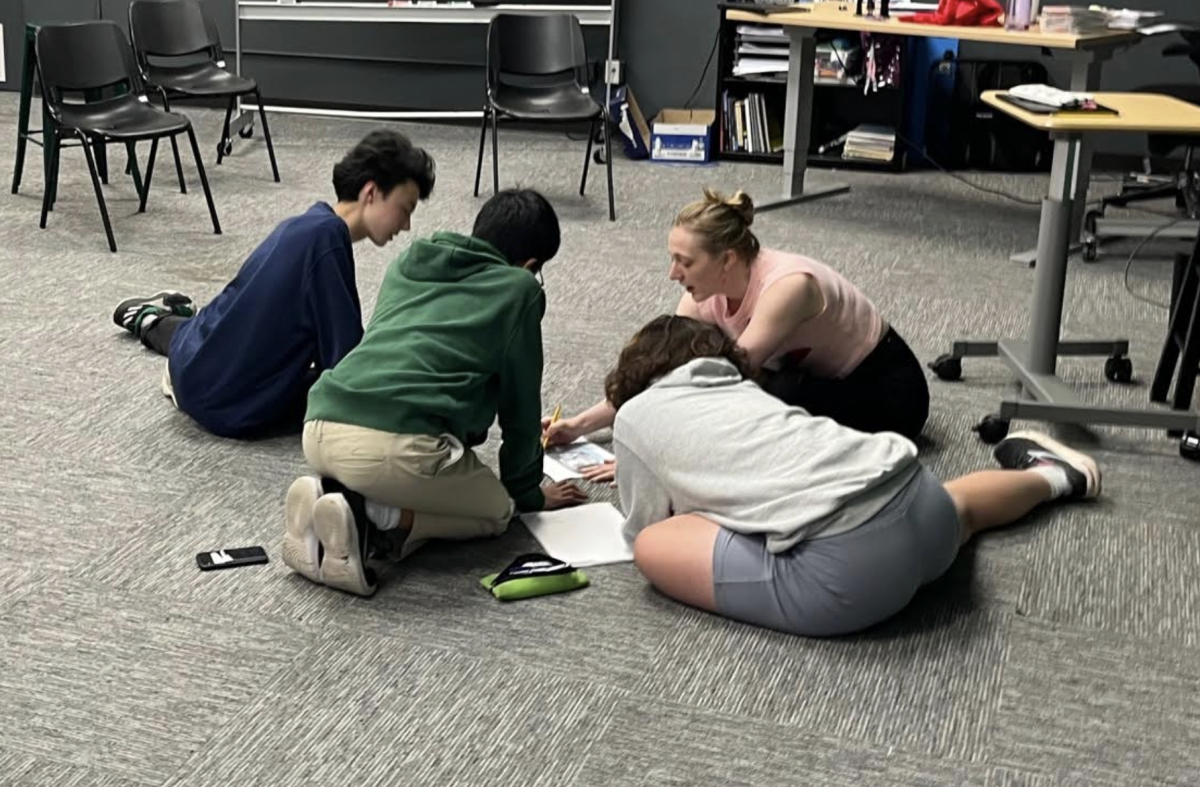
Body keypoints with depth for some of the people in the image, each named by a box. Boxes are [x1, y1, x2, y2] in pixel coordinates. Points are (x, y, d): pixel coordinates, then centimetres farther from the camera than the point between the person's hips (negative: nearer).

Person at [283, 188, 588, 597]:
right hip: (398, 444, -6)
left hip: (320, 429, 7)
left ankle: (328, 494, 5)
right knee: (496, 511, 19)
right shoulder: (518, 289, 10)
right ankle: (382, 517, -6)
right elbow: (521, 400, 15)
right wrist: (528, 492, 31)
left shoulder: (405, 266, 27)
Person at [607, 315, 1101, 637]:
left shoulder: (635, 414, 11)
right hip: (918, 504, 8)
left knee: (654, 547, 1)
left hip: (841, 560, -8)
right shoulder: (743, 389, 28)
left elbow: (647, 528, 18)